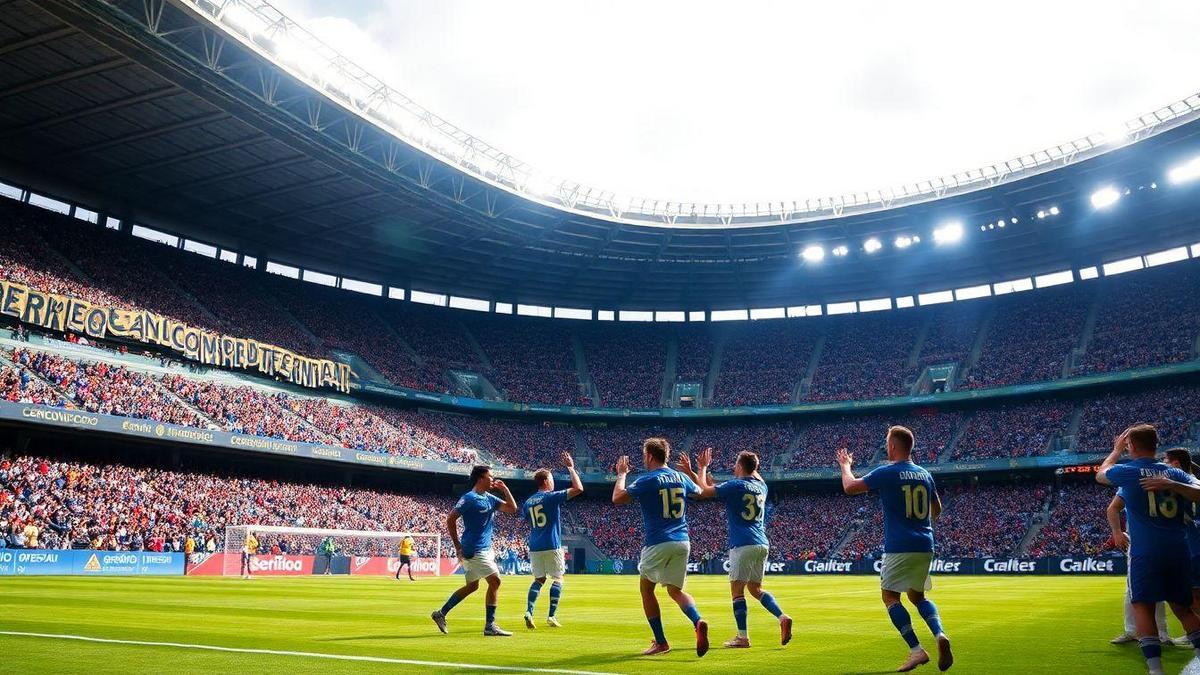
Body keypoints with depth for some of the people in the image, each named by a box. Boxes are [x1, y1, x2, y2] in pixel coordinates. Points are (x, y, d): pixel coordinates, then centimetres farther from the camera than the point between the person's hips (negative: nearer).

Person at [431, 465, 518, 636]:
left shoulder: (490, 498, 11)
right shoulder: (469, 498, -13)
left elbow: (512, 508, 14)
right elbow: (450, 519, -13)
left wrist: (505, 489, 3)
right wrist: (457, 545, -12)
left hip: (485, 550, 9)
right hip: (474, 550, -9)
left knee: (472, 586, 16)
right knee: (495, 581, -9)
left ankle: (441, 613, 26)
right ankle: (490, 626, -3)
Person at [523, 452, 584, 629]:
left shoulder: (528, 502, 10)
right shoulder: (552, 497, -8)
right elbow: (579, 489, -11)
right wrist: (571, 468, -3)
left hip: (534, 547, 5)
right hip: (552, 546, -5)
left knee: (539, 579, 16)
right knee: (558, 578, 8)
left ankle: (529, 611, -3)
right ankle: (551, 616, 1)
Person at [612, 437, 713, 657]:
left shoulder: (647, 480, -8)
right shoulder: (681, 478, 9)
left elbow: (617, 499, -3)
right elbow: (704, 492, 28)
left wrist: (621, 475, 11)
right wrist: (701, 471, 45)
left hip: (657, 544, -5)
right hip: (682, 543, 5)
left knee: (646, 589, 13)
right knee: (675, 590, 11)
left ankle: (660, 642, 12)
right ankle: (698, 621, -19)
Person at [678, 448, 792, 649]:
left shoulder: (735, 486, -8)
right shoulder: (761, 486, 12)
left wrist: (702, 469, 13)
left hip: (743, 545, -7)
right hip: (762, 544, 7)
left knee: (737, 589, -2)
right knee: (755, 588, 17)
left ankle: (743, 637, -5)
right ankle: (782, 617, -1)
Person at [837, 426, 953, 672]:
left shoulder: (886, 473, -9)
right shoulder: (924, 474, 10)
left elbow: (849, 487, 0)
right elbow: (937, 511, 22)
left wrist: (845, 465, 17)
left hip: (899, 547, -6)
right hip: (925, 546, 6)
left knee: (890, 596, 3)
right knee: (917, 595, 20)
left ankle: (916, 650, -8)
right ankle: (940, 635, -5)